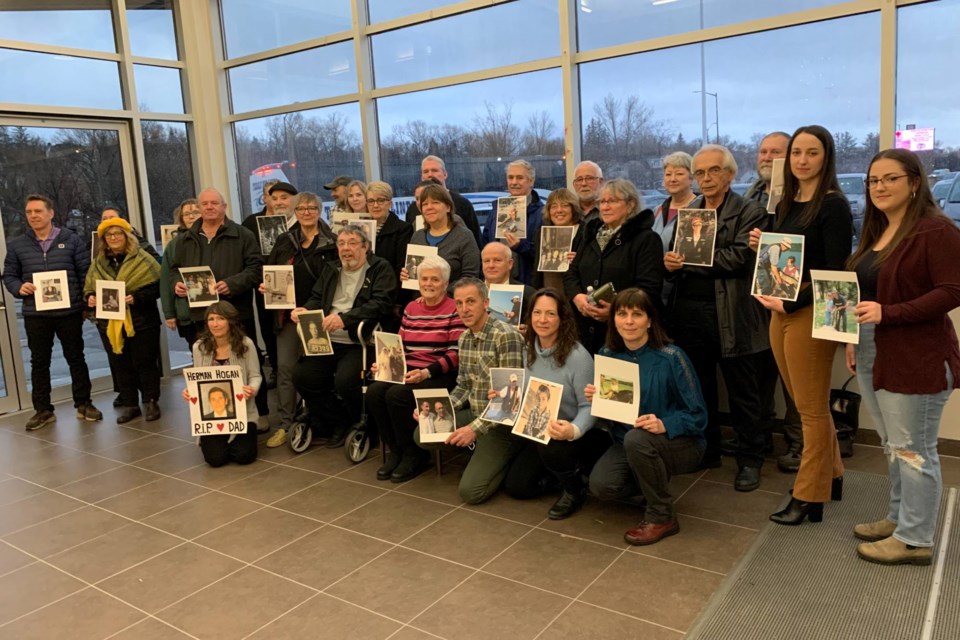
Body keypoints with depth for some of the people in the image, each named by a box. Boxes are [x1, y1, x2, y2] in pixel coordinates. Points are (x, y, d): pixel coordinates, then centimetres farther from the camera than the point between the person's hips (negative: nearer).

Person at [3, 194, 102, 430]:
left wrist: (87, 301, -5)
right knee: (39, 362, 9)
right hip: (35, 315, 2)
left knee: (76, 358, 9)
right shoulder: (16, 245, 5)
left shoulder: (72, 240, 1)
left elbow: (86, 273, 1)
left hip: (69, 312, -2)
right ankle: (43, 410, 20)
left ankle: (83, 404, 21)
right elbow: (8, 275, 11)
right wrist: (19, 287, -11)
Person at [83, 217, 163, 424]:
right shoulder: (98, 263, 11)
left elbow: (157, 287, -10)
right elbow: (88, 290, 15)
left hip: (140, 322, -5)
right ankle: (129, 404, 21)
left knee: (144, 363, 3)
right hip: (110, 323, 5)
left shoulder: (142, 259, -4)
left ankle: (151, 402, 16)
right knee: (120, 366, 11)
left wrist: (136, 298, -23)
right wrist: (90, 299, -7)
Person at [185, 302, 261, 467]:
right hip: (210, 413, 1)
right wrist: (189, 391, -16)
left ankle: (235, 439, 27)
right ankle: (208, 441, 28)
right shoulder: (199, 346, -3)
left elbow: (255, 375, -4)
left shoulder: (245, 343, -10)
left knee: (244, 456, -11)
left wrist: (252, 390, -26)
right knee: (215, 458, -11)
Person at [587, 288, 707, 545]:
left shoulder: (671, 357, -18)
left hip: (680, 444, -4)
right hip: (627, 444, 4)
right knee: (601, 485, -21)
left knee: (637, 438, -36)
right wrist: (596, 400, -17)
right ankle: (656, 485, 12)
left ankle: (662, 517, -13)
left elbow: (698, 415, -14)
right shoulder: (607, 355, -4)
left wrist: (664, 425, -32)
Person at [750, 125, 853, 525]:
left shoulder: (833, 205, -11)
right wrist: (761, 248, 0)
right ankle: (830, 475, 33)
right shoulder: (786, 204, 12)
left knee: (812, 408, 3)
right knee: (806, 405, 17)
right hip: (780, 312, 8)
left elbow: (836, 271, -16)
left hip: (810, 314, -7)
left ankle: (809, 496, 15)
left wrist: (790, 303, -18)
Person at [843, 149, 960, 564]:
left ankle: (915, 540, 15)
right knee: (893, 446, 18)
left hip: (917, 357, -9)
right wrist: (855, 337, 12)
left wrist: (888, 313, -24)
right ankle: (899, 518, 33)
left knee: (913, 450, 2)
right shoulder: (876, 231, 13)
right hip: (872, 354, 9)